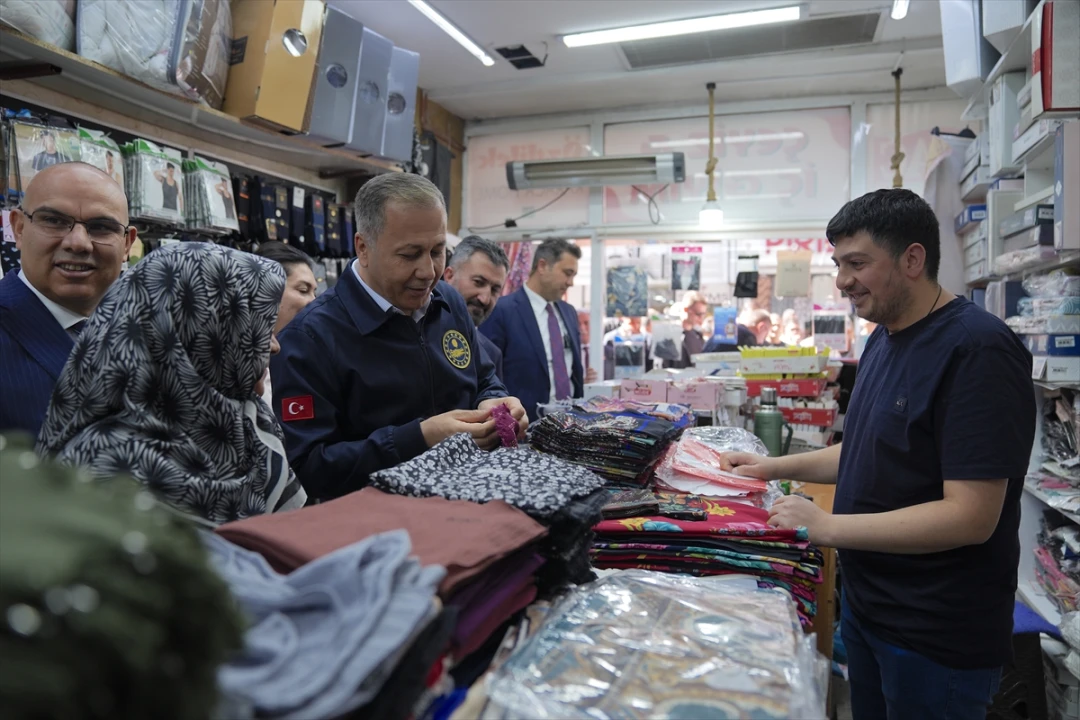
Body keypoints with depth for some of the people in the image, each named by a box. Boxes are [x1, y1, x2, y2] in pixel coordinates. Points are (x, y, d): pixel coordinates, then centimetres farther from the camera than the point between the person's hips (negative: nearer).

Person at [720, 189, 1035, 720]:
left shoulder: (976, 351, -22)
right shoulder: (885, 338, 5)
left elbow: (971, 516, -26)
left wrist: (826, 527, -25)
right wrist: (776, 467, 5)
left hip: (936, 636, -8)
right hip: (865, 604, 8)